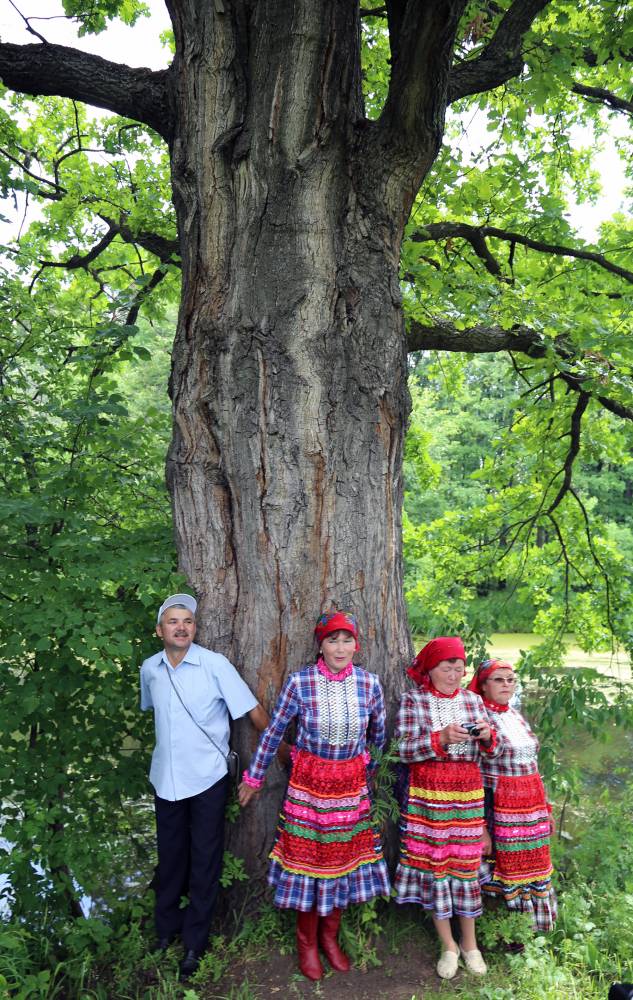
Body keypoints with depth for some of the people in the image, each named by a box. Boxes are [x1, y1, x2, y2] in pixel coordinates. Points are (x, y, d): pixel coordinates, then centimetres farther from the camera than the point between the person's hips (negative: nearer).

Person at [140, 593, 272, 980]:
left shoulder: (215, 664, -16)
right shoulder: (150, 669, -2)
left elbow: (254, 710, -11)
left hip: (207, 778, -3)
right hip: (165, 778, 4)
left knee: (204, 862, 8)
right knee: (170, 858, 18)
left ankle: (195, 942, 26)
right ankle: (166, 931, 39)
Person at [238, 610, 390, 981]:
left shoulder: (370, 683, -7)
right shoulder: (300, 682, -14)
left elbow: (379, 735, 9)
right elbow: (273, 733, -4)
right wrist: (254, 777, 4)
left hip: (353, 785, 3)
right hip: (309, 783, -2)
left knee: (346, 859, 11)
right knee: (308, 858, 6)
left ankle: (330, 936, 34)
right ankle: (307, 941, 29)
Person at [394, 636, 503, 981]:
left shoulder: (473, 700, 6)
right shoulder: (412, 700, -4)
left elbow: (490, 752, 9)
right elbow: (404, 750, -11)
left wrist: (487, 737, -14)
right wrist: (441, 738, -24)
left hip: (468, 794, 3)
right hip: (427, 794, -2)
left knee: (466, 863, 8)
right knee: (432, 863, 4)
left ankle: (469, 943, 27)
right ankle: (448, 945, 22)